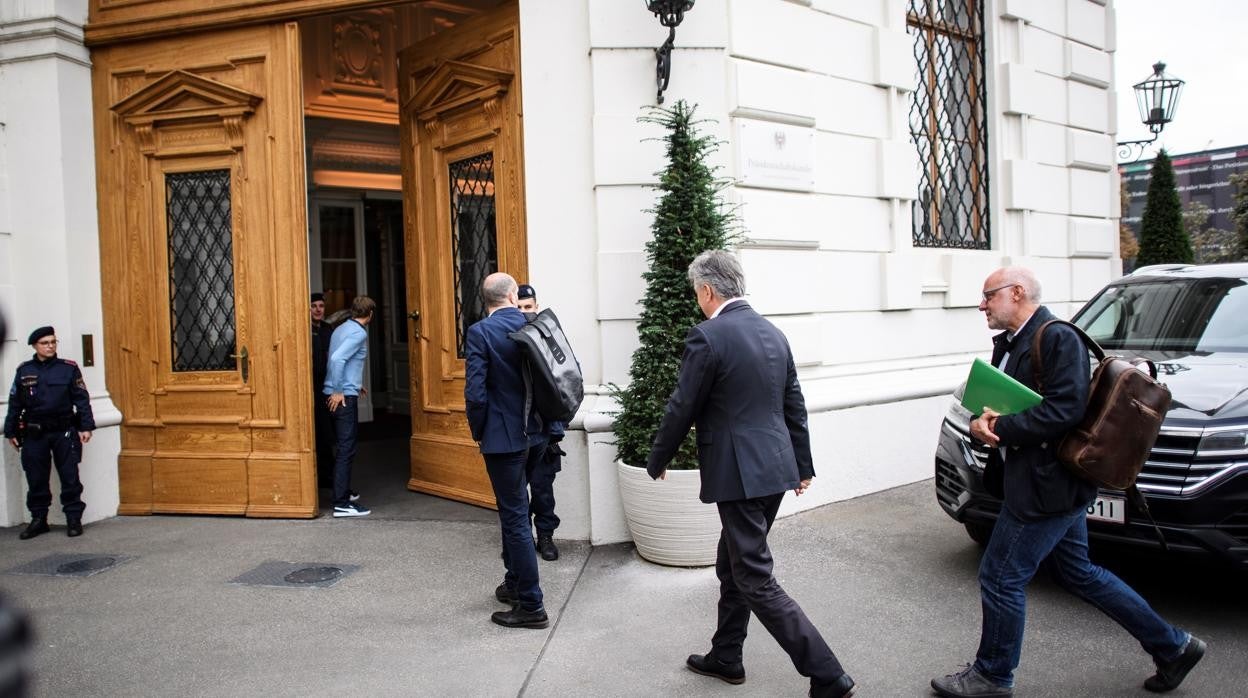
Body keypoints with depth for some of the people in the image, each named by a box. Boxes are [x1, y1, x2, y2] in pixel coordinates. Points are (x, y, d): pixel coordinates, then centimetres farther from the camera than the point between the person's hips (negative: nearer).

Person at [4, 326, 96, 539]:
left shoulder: (69, 368, 1)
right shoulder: (24, 371, 8)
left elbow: (82, 399, 0)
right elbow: (15, 403, 12)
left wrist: (86, 426, -7)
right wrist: (11, 431, 11)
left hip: (64, 432, -2)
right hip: (34, 434, 2)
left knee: (70, 478, 1)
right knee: (36, 480, 8)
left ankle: (74, 519, 8)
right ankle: (38, 520, 20)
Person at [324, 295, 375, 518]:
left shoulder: (341, 329, 15)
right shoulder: (359, 333, -12)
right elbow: (337, 358, -24)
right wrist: (338, 390, -19)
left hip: (339, 394, 9)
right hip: (343, 396, -9)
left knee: (344, 446, 19)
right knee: (346, 448, -8)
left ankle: (343, 492, 30)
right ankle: (342, 504, -7)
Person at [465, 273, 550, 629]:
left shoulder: (480, 332, -13)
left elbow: (476, 393, -18)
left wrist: (478, 432, -4)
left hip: (503, 438, -6)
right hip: (536, 435, 6)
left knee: (515, 518, 1)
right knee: (513, 509, 23)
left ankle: (531, 605, 8)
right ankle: (515, 582, 37)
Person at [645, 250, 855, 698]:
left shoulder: (707, 337, -15)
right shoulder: (773, 333, 9)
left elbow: (681, 409, -11)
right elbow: (795, 405, 15)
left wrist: (657, 461, 5)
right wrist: (802, 464, 25)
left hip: (739, 473, -9)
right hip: (776, 467, 9)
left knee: (756, 581, 0)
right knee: (733, 565, 21)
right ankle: (726, 658, 34)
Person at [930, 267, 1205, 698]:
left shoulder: (1058, 338, -16)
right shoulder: (1008, 344, 12)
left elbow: (1065, 409, -24)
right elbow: (994, 403, 13)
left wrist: (998, 428, -20)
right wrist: (983, 423, -10)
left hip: (1046, 485, -10)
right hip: (1048, 483, 10)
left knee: (1001, 578, 0)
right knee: (1078, 574, 20)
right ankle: (1173, 647, 33)